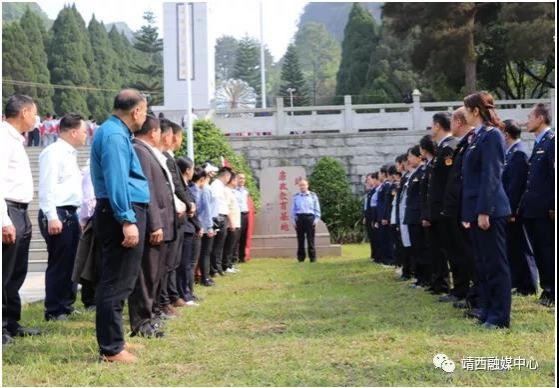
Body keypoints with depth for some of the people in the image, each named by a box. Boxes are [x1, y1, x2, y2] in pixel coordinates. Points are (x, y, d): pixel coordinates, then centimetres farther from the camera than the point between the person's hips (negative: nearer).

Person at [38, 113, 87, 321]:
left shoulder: (69, 154, 18)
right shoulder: (54, 152, -11)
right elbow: (47, 187, -19)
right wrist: (52, 217, -24)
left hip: (70, 214, 10)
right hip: (57, 214, -10)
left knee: (70, 263, 13)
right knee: (58, 264, -5)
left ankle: (66, 307, 22)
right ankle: (54, 311, 2)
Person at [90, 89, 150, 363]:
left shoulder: (115, 132, 18)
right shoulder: (115, 135, -14)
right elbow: (116, 181, -22)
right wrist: (127, 220, -25)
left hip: (124, 213, 11)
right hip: (123, 213, -11)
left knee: (116, 281, 16)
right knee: (117, 283, -7)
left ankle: (112, 341, 24)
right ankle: (111, 349, -3)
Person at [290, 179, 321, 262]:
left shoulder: (313, 196, 9)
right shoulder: (296, 197, 11)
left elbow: (317, 209, 9)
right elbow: (293, 210, 12)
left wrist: (316, 219, 0)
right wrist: (293, 220, 5)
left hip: (310, 217, -1)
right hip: (299, 218, 1)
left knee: (310, 238, -1)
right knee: (300, 239, 3)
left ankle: (313, 258, 3)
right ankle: (301, 258, 9)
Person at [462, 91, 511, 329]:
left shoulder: (491, 135, -12)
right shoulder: (478, 136, 15)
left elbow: (490, 175, -18)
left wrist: (484, 211, -21)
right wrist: (469, 213, 18)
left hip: (489, 210, -10)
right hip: (478, 209, 10)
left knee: (495, 262, -3)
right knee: (482, 263, 14)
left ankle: (500, 316, 1)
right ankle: (487, 310, 22)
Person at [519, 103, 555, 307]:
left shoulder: (551, 141, -11)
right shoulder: (538, 143, 16)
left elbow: (554, 175, -16)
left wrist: (553, 207, -19)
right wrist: (523, 205, 15)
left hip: (545, 210, -9)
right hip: (532, 209, 9)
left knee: (549, 251, -2)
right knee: (539, 252, 13)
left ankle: (552, 292, 6)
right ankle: (547, 289, 21)